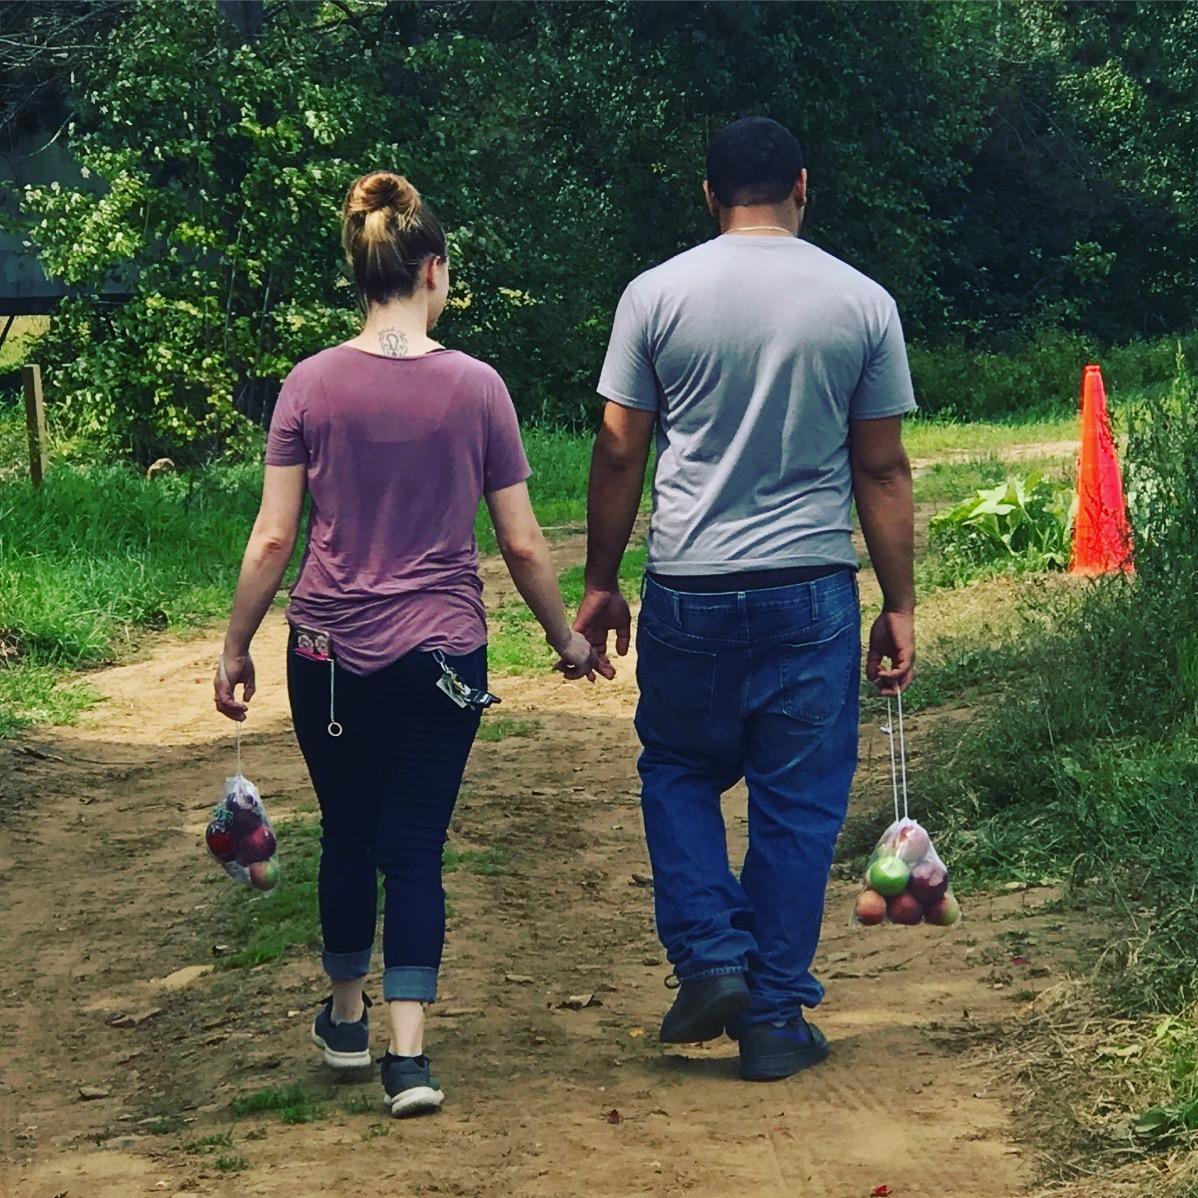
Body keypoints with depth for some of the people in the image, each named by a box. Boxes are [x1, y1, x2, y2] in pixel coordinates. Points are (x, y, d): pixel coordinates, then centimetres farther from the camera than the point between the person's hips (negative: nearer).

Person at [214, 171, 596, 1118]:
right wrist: (567, 640, 13)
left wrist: (235, 649, 6)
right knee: (416, 846, 4)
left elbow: (274, 537, -5)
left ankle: (348, 1016, 35)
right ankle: (408, 1053, -6)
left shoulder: (312, 385, -5)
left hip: (331, 651, 1)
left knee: (347, 834, 19)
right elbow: (523, 546, -2)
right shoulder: (474, 387, -6)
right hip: (442, 652, -1)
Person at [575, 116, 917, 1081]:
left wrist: (600, 584, 10)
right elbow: (882, 470, 2)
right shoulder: (863, 303, 0)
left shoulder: (657, 296, -2)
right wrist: (900, 605, 9)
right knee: (798, 804, 8)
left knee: (679, 773, 19)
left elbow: (619, 455, 0)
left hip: (689, 593, 0)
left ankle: (709, 956, 5)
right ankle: (775, 1018, 12)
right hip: (813, 594, 0)